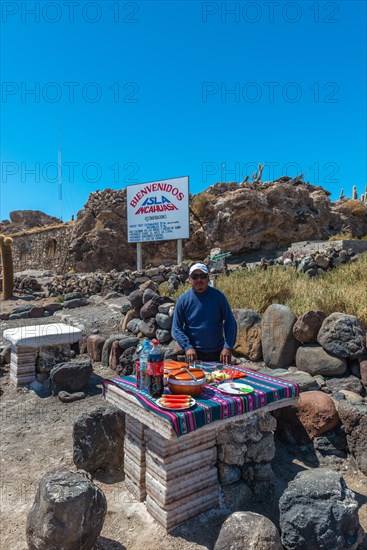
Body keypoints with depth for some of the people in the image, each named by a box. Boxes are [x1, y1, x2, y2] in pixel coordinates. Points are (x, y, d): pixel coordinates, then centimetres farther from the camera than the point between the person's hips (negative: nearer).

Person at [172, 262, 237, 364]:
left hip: (217, 353, 1)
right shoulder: (183, 299, -4)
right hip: (194, 354, 0)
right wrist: (187, 347, -15)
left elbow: (230, 323, -3)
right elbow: (176, 328, -2)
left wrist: (228, 347, -14)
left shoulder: (218, 296, -4)